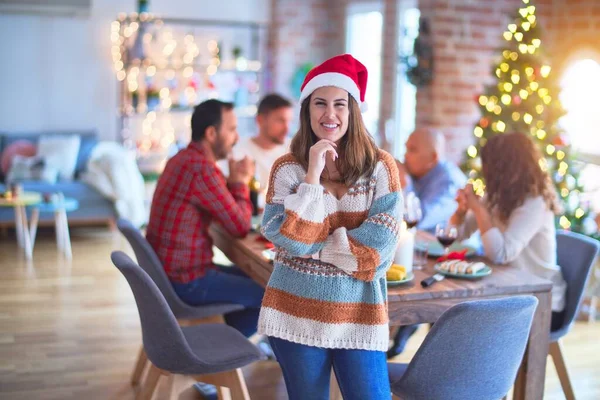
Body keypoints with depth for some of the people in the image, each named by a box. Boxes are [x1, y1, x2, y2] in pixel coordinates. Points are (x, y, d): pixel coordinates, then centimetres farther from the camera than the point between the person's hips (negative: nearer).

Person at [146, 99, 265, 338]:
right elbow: (240, 227, -16)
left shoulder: (184, 159, 9)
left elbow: (225, 214, 15)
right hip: (185, 281, -10)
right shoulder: (202, 169, -23)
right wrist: (240, 183, -3)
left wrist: (234, 181, 1)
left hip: (169, 270, 10)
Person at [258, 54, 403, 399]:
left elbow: (377, 247, -11)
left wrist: (310, 244, -10)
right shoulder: (287, 169, -2)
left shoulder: (381, 167, -3)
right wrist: (313, 174, -15)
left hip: (359, 317, 0)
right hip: (297, 314, 1)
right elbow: (289, 238, -14)